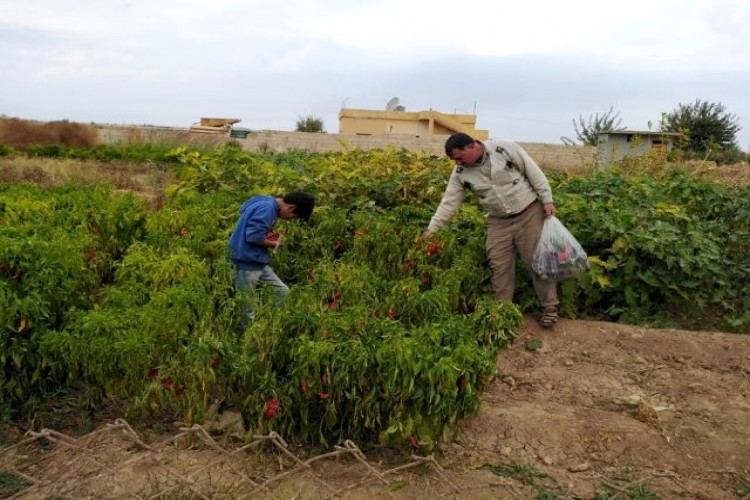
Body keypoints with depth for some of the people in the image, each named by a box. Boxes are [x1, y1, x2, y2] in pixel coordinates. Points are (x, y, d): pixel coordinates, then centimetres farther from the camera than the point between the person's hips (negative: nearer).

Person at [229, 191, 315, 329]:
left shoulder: (268, 204, 10)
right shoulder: (267, 209, -20)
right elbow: (254, 236, -26)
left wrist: (269, 235, 5)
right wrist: (274, 244, -8)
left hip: (258, 261, 10)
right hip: (247, 262, -10)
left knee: (283, 292, 11)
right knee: (246, 306, 1)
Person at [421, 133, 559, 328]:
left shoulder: (504, 148, -16)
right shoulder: (460, 173, -6)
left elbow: (533, 172, -10)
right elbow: (448, 202, -2)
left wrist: (547, 200, -10)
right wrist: (432, 228, -7)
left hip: (529, 211, -3)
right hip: (499, 221, 4)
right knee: (500, 266, 2)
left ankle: (549, 307, 12)